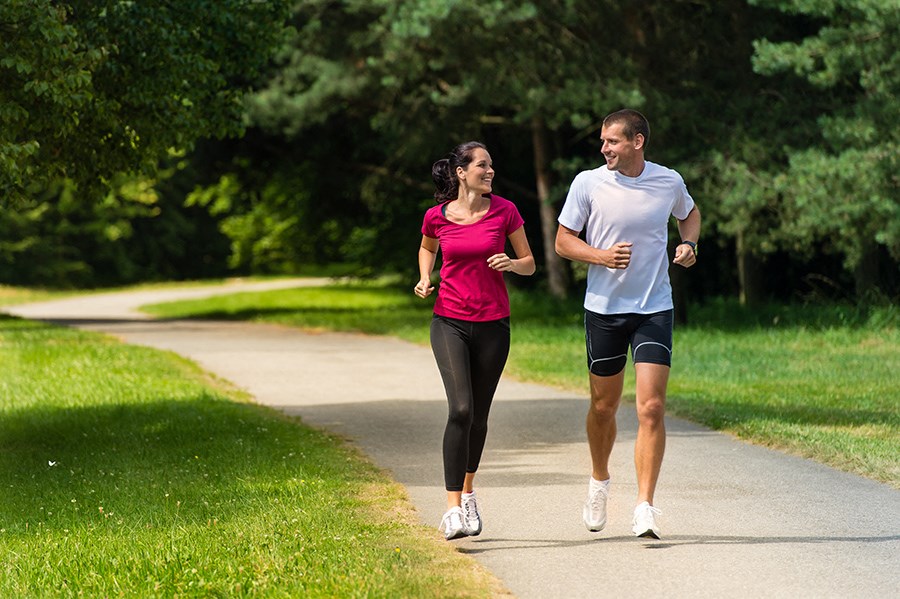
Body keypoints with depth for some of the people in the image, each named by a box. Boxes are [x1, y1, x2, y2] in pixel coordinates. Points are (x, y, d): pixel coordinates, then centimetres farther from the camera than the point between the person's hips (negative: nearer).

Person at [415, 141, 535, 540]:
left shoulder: (504, 211, -1)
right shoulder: (437, 217, -1)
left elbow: (530, 264, 7)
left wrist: (512, 263, -15)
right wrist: (424, 278, 3)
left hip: (492, 325, 2)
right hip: (449, 322, -1)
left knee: (478, 415, 10)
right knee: (461, 409, -17)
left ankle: (468, 491, 35)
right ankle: (453, 509, -17)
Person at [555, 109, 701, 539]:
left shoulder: (669, 182, 0)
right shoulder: (588, 183, -5)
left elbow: (689, 213, 22)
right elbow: (563, 242, 1)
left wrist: (689, 244, 2)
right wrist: (601, 256, -16)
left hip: (655, 309, 0)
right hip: (603, 309, 0)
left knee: (651, 408, -12)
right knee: (604, 407, 11)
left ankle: (645, 507, -11)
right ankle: (599, 481, 38)